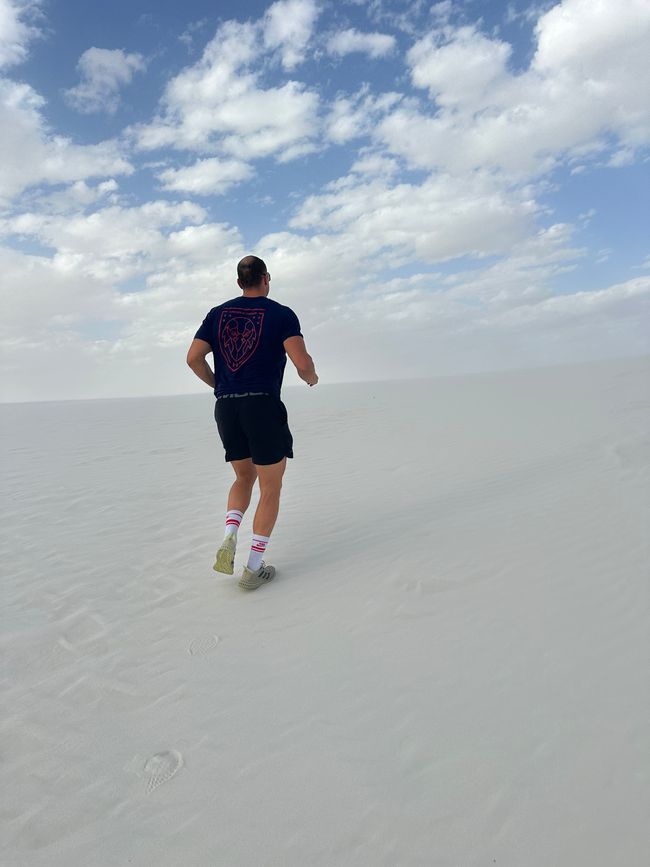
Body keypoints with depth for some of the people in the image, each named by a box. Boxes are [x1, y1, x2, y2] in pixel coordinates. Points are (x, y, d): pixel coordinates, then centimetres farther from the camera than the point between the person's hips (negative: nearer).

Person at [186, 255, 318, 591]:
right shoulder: (281, 314, 0)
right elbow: (302, 362, -13)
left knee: (244, 477, 24)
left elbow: (193, 358, 6)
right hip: (263, 405, -4)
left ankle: (228, 539, 1)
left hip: (226, 408, 5)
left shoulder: (218, 313, 12)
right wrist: (312, 378, 9)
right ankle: (254, 569, 9)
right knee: (270, 488, 7)